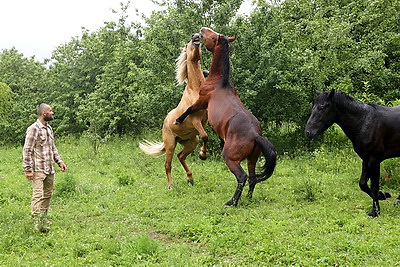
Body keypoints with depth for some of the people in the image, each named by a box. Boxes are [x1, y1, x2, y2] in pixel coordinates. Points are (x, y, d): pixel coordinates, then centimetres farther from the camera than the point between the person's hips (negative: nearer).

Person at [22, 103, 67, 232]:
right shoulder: (33, 129, -11)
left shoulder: (49, 128, 16)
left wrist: (59, 161, 14)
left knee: (47, 194, 12)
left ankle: (43, 218, 22)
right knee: (38, 195, -12)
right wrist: (28, 170, -16)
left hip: (50, 169, 8)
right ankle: (37, 223, -14)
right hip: (38, 169, -8)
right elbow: (27, 151, -13)